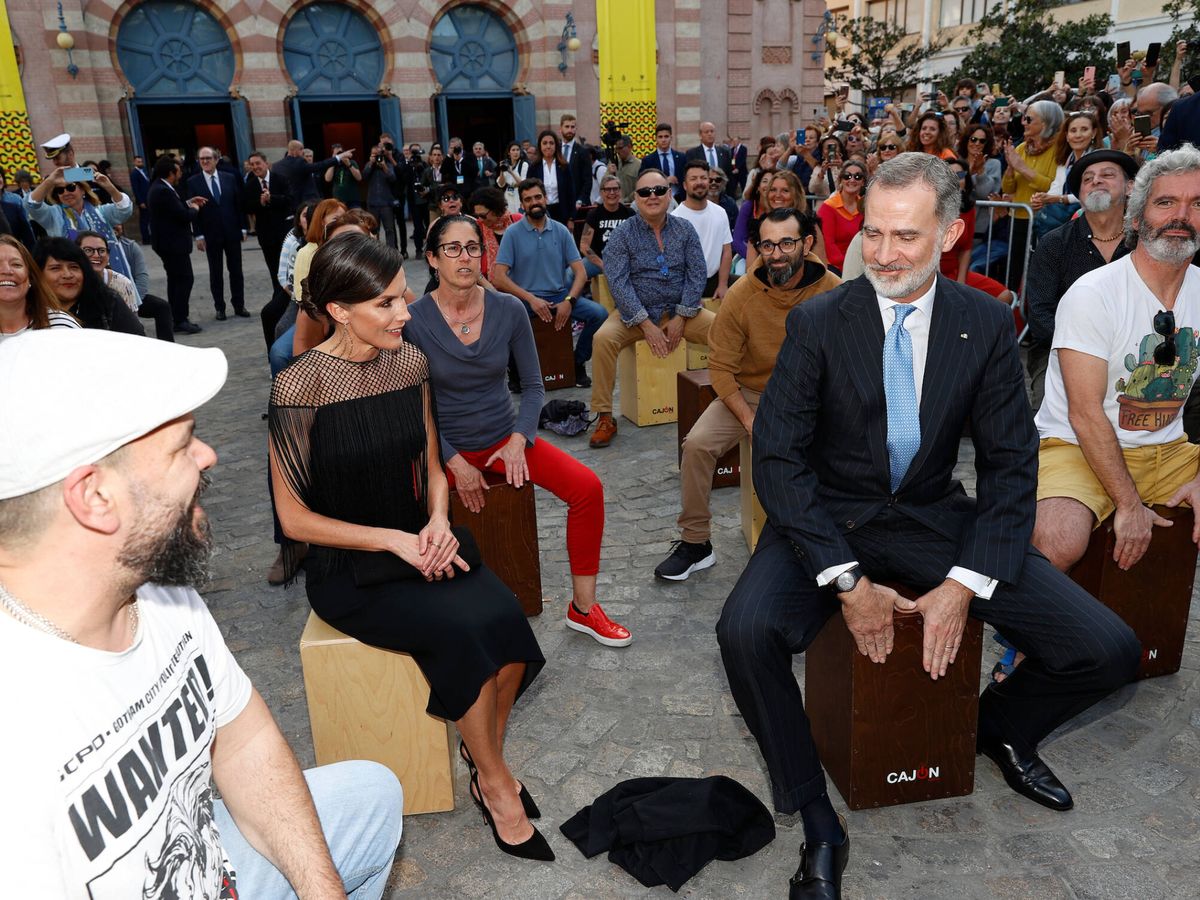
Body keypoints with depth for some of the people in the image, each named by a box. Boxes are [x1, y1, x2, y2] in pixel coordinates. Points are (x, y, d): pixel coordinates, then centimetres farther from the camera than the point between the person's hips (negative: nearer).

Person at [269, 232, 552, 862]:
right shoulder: (299, 388, -15)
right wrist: (392, 541, -17)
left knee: (503, 614, -22)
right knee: (460, 626, -27)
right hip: (347, 570, -5)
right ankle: (495, 784, -3)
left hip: (419, 544, 5)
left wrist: (437, 521, -8)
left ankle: (486, 756, 3)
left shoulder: (410, 362, 1)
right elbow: (295, 518, -10)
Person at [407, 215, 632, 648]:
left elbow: (533, 385, 3)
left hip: (505, 436, 3)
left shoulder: (509, 310, -5)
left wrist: (519, 439, -13)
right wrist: (455, 464, -13)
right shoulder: (413, 320, -12)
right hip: (445, 446, -2)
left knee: (587, 488, -16)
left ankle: (583, 608, 1)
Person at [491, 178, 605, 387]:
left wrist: (569, 301, -15)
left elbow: (580, 273, 3)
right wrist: (531, 299, -18)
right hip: (525, 299, -2)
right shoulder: (513, 233, 0)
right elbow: (499, 277, -8)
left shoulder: (561, 231, 7)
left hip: (559, 295, 2)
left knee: (599, 313, -21)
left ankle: (578, 362, 5)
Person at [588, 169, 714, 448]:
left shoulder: (685, 229, 5)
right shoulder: (622, 234, -3)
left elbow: (697, 274, 0)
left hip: (679, 311, 2)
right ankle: (605, 418, -21)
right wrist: (646, 325, -19)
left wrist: (681, 318, -11)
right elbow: (618, 282, -12)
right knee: (603, 338, -30)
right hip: (635, 313, -2)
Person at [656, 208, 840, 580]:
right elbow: (720, 367, -8)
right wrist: (749, 419, -16)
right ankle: (695, 542, -2)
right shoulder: (741, 294, -12)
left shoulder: (833, 292, -13)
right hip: (748, 393, 1)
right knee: (697, 443, -20)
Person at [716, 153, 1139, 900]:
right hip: (829, 521, -2)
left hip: (933, 518, 2)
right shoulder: (819, 322, -10)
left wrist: (965, 584, -15)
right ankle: (818, 823, -6)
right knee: (747, 631, -31)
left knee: (1107, 649, -11)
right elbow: (777, 456, -13)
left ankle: (1002, 726, 25)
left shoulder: (987, 326, -3)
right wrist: (847, 582, -20)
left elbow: (1011, 466, -1)